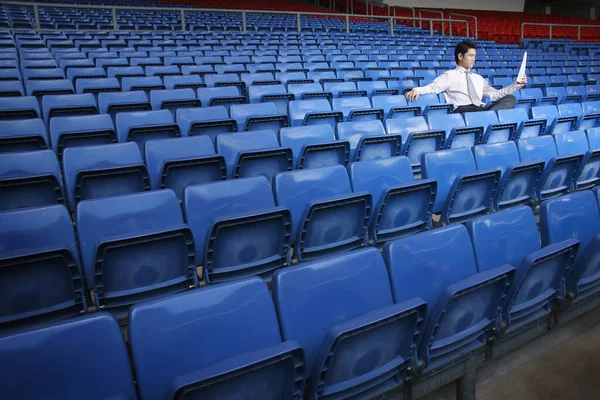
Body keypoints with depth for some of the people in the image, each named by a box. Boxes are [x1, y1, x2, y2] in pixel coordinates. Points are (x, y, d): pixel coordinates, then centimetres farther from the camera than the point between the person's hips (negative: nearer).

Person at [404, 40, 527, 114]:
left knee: (510, 99, -18)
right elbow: (433, 87, -1)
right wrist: (417, 90, -24)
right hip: (463, 111, -6)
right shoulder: (449, 75, 13)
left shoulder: (478, 78, 32)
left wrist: (516, 85, 22)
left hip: (482, 110, 6)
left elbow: (494, 94, 31)